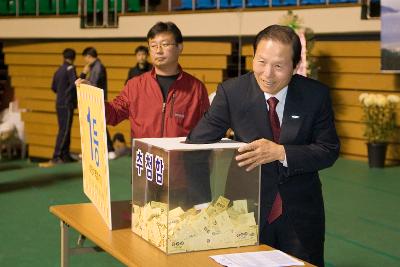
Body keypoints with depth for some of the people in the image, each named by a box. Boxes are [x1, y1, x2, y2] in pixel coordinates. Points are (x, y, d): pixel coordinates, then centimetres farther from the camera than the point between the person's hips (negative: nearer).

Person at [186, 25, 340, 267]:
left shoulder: (316, 95, -9)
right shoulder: (232, 92, -12)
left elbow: (329, 151, -8)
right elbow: (198, 143, -12)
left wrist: (280, 152, -23)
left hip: (302, 213, 1)